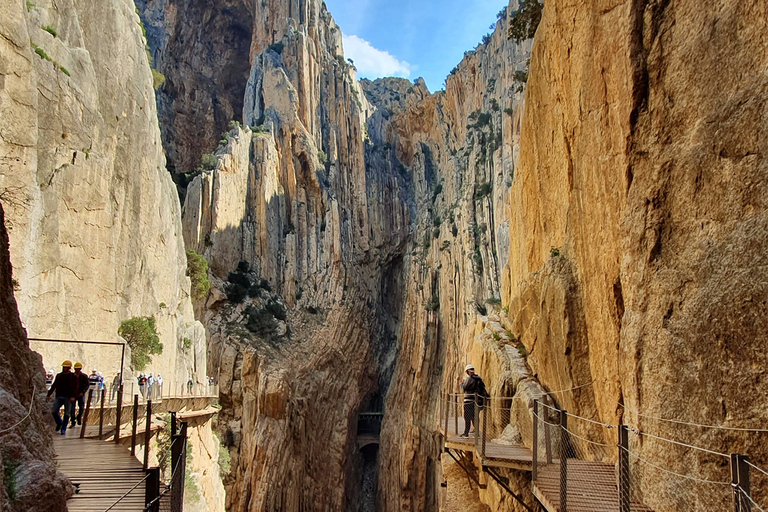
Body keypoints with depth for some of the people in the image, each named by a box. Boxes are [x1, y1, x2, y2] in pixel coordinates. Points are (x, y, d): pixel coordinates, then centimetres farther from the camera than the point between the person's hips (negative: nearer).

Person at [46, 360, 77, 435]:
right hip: (59, 397, 4)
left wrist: (73, 396, -19)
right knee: (54, 411, -6)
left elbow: (75, 387, -7)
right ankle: (59, 423, 21)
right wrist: (48, 395, 12)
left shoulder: (73, 376, 1)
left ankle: (63, 429, 9)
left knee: (67, 413, -1)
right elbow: (54, 386, 18)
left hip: (68, 398, -4)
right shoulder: (59, 376, 14)